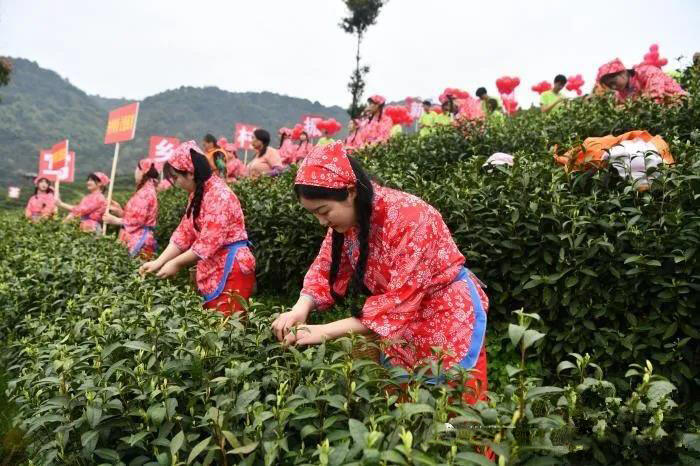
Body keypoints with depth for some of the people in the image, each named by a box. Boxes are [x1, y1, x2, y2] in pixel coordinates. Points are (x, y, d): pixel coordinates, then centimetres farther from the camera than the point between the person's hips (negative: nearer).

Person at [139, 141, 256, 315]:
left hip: (230, 269, -9)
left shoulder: (219, 196, -19)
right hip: (213, 269, 9)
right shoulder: (197, 195, 12)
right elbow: (184, 233, 11)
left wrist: (176, 264, -12)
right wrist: (158, 262, 3)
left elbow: (208, 243, -22)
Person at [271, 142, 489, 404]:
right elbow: (326, 269, -3)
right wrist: (301, 309, -23)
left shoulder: (410, 218, -31)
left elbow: (400, 300, -33)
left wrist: (326, 331, -34)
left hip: (448, 317, -6)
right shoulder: (346, 219, -9)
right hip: (402, 323, 7)